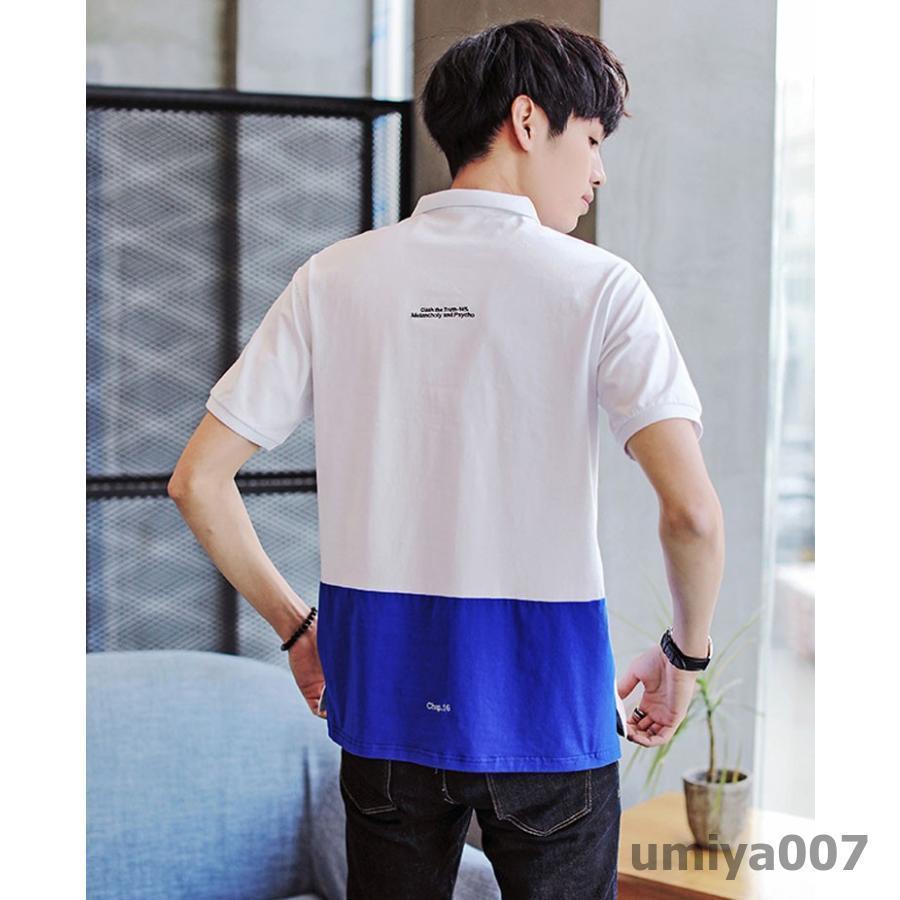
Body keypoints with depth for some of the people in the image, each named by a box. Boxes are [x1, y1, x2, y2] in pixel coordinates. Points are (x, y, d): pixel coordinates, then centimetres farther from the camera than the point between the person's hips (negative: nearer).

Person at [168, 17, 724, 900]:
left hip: (386, 698, 3)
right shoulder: (597, 286, -8)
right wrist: (686, 652, 0)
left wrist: (294, 626, 11)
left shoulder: (334, 280, 1)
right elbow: (691, 510, -18)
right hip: (543, 704, -3)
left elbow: (198, 481, 0)